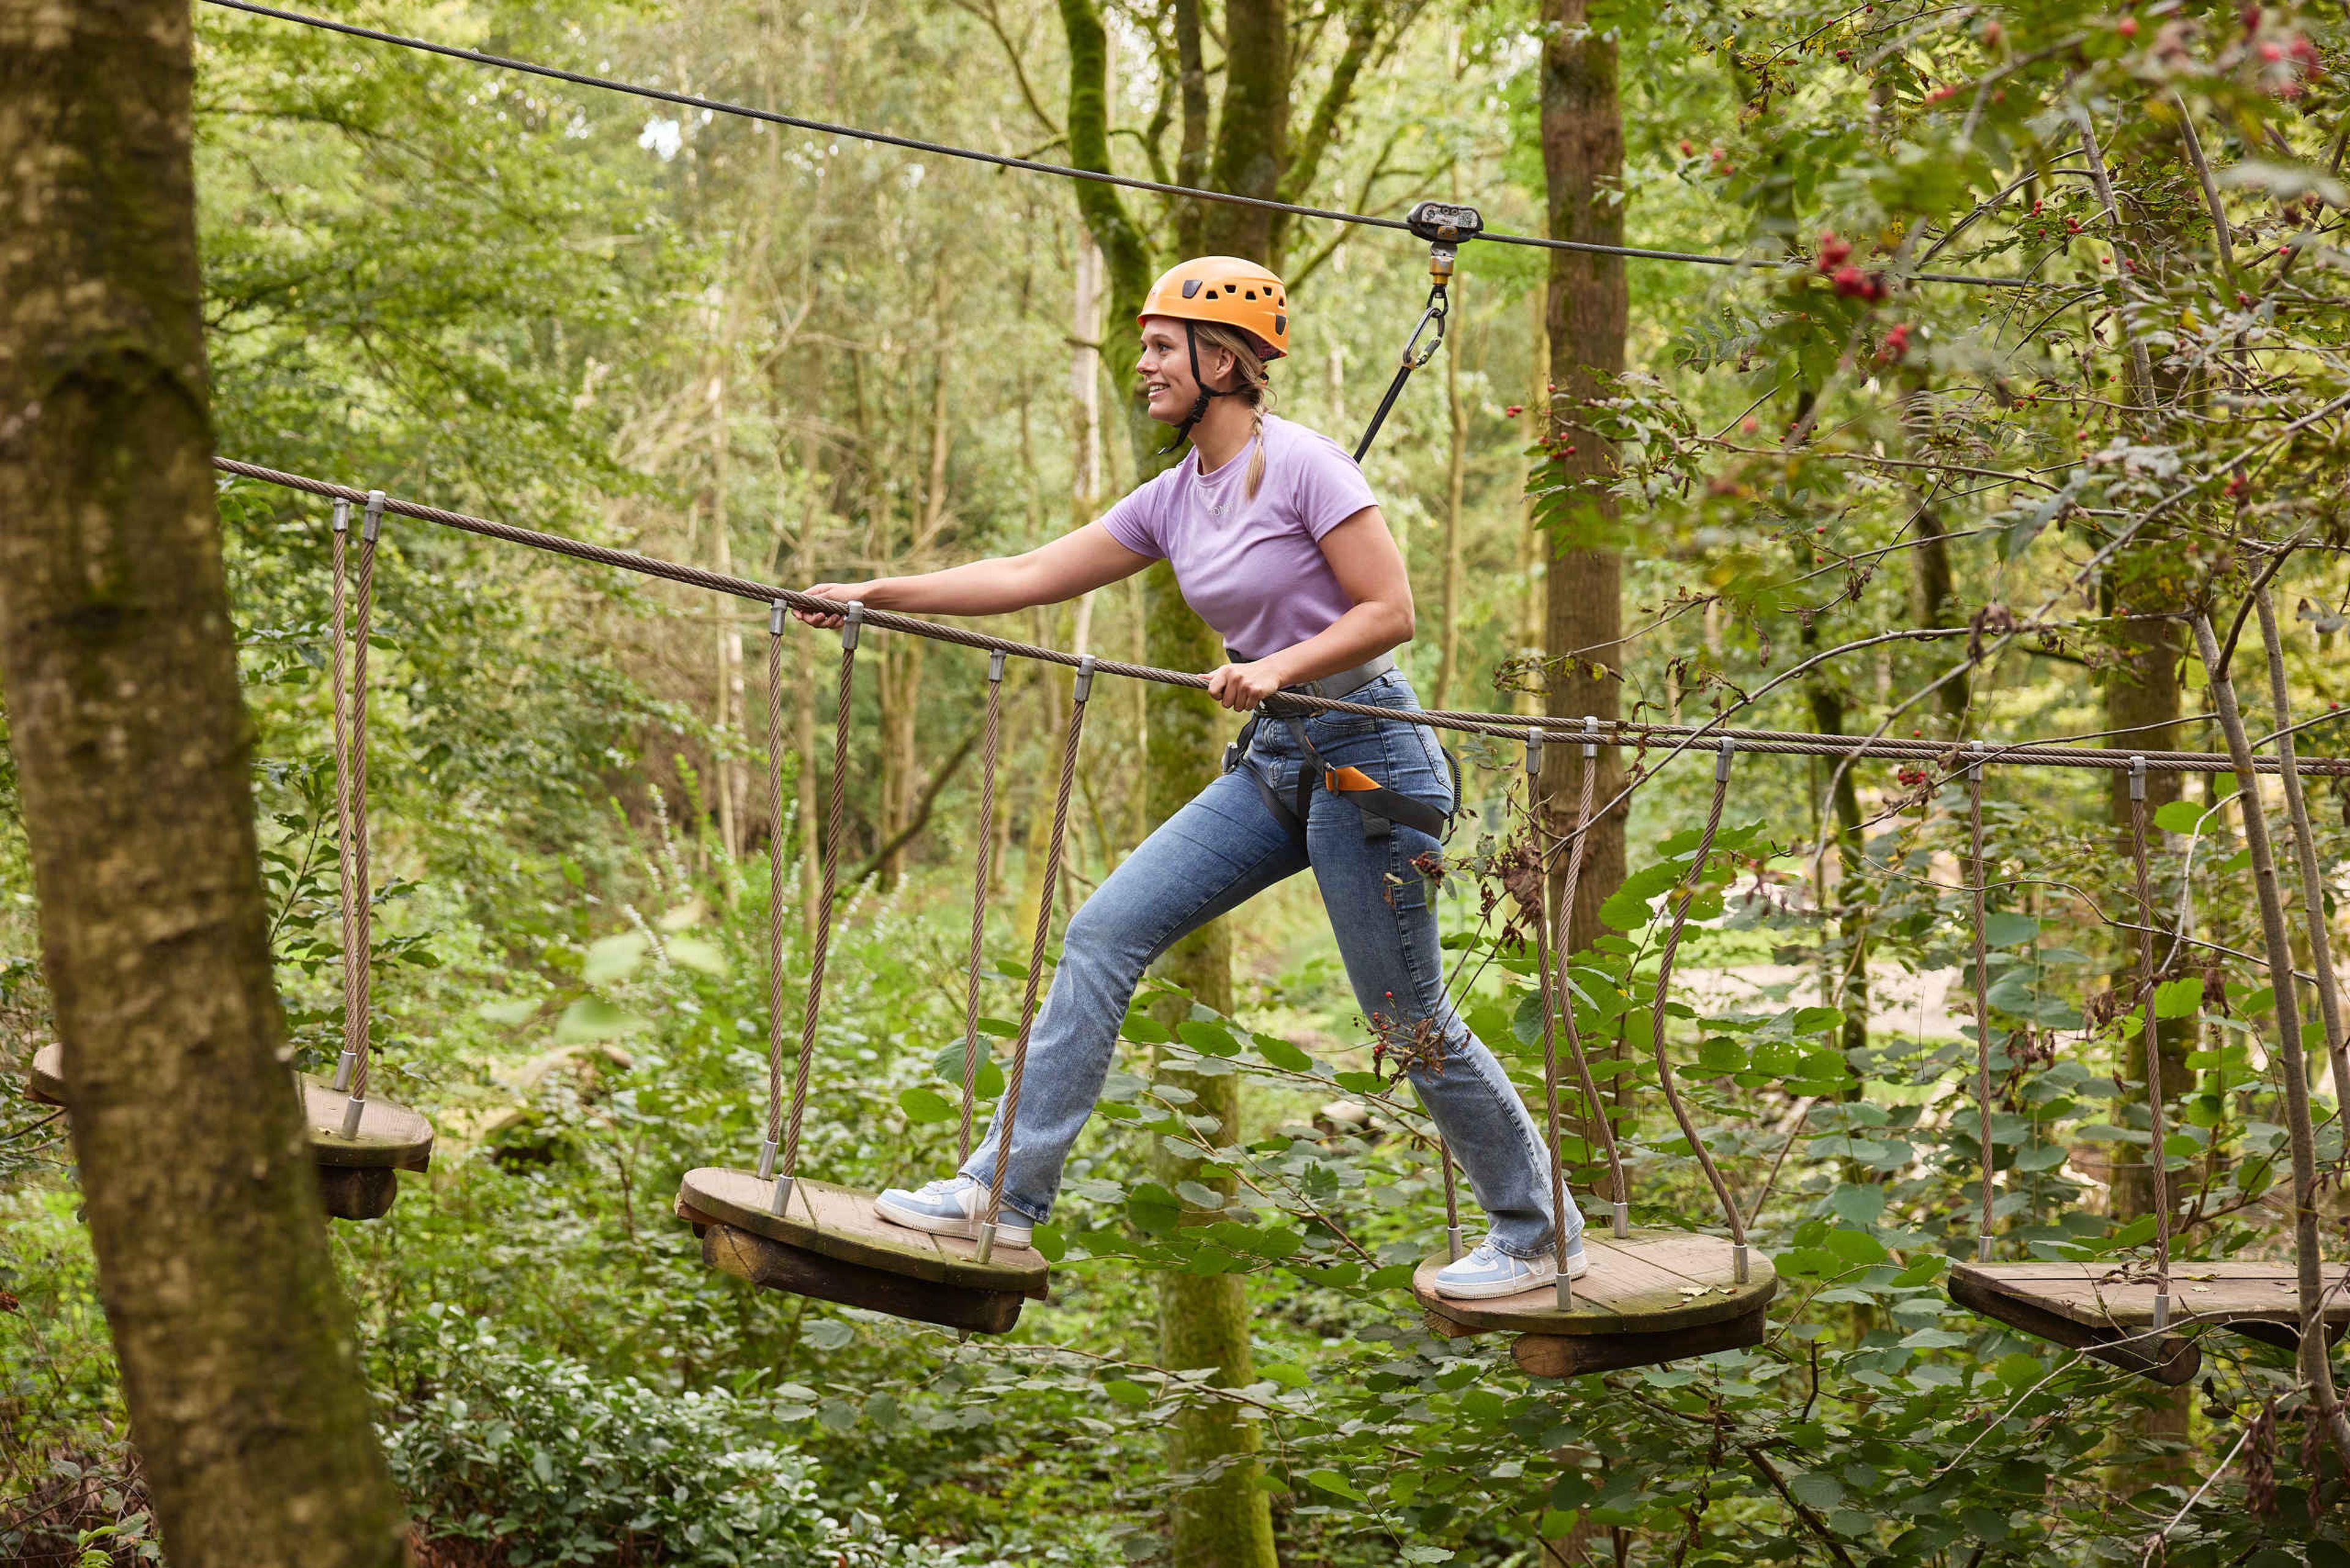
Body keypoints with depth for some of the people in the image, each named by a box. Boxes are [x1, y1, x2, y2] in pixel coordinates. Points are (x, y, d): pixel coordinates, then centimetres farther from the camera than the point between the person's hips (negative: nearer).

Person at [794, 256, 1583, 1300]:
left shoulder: (1303, 465, -13)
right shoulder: (1175, 499, 9)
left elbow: (1391, 610, -15)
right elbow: (1029, 577, 9)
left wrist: (1279, 666, -26)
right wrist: (880, 595, 5)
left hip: (1366, 752, -7)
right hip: (1273, 763, 8)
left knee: (1410, 1022, 0)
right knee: (1103, 936, -2)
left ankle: (1538, 1233, 19)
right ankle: (1005, 1193, 2)